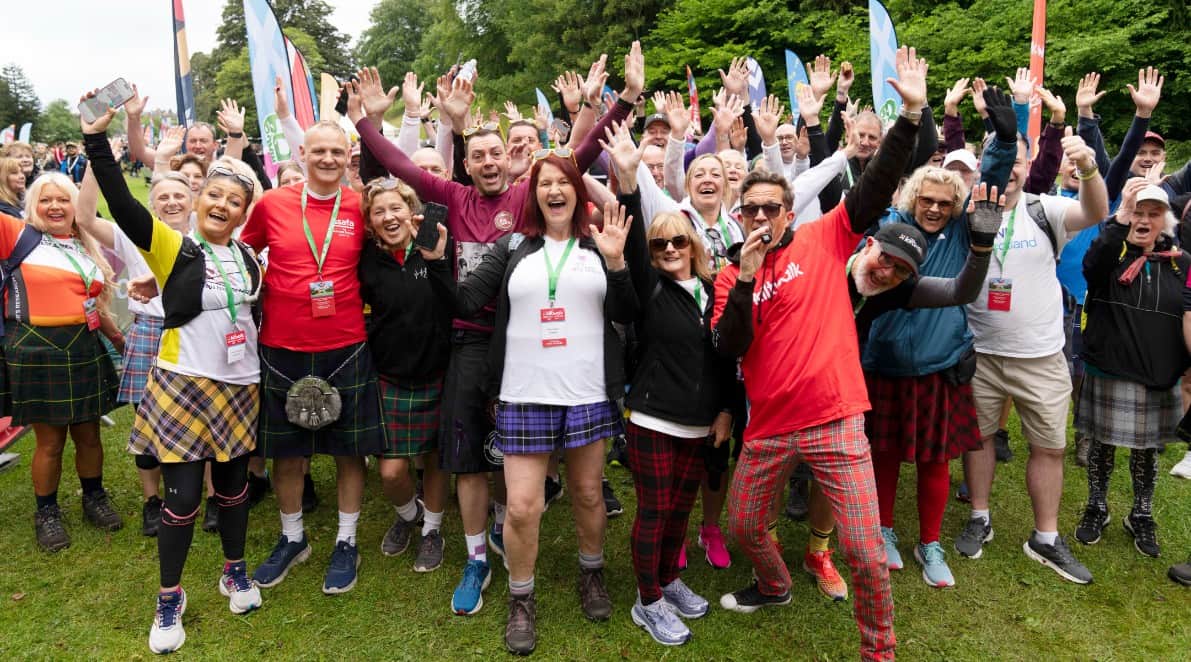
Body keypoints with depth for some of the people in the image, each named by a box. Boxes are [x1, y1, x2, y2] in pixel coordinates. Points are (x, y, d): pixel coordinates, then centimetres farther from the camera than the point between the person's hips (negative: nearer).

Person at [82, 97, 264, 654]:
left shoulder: (248, 257, 7)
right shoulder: (171, 247, -5)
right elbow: (121, 203, -18)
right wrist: (97, 138, -24)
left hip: (238, 386, 4)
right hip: (181, 385, -4)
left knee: (233, 484, 14)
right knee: (182, 495, 0)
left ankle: (235, 571, 36)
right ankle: (170, 599, 20)